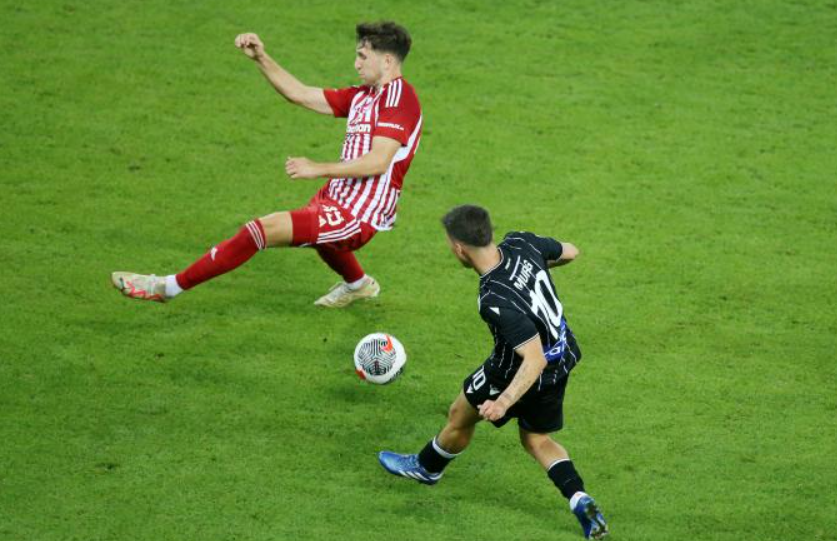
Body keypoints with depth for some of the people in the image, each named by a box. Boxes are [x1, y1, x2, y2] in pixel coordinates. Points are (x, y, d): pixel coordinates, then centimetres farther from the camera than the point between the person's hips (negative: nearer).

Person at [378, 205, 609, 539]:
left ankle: (426, 468, 49)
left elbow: (534, 359, -39)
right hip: (563, 356, 7)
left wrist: (504, 402, -46)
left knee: (460, 416, 21)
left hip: (519, 373, -7)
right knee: (536, 440, 24)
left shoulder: (496, 301, -38)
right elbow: (570, 252, 5)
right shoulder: (521, 243, -16)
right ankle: (582, 504, 5)